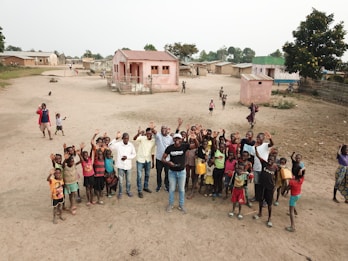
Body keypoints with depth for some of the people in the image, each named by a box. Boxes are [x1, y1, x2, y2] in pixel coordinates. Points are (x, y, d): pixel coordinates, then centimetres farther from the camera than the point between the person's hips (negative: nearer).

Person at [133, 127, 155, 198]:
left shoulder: (153, 141, -2)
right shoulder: (142, 138, -14)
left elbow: (152, 152, 7)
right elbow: (134, 138, -35)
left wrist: (153, 162, 10)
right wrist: (138, 133, -55)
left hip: (148, 160, 5)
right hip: (140, 160, -4)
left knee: (147, 175, 18)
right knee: (139, 176, 0)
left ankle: (146, 187, 37)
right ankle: (140, 191, 12)